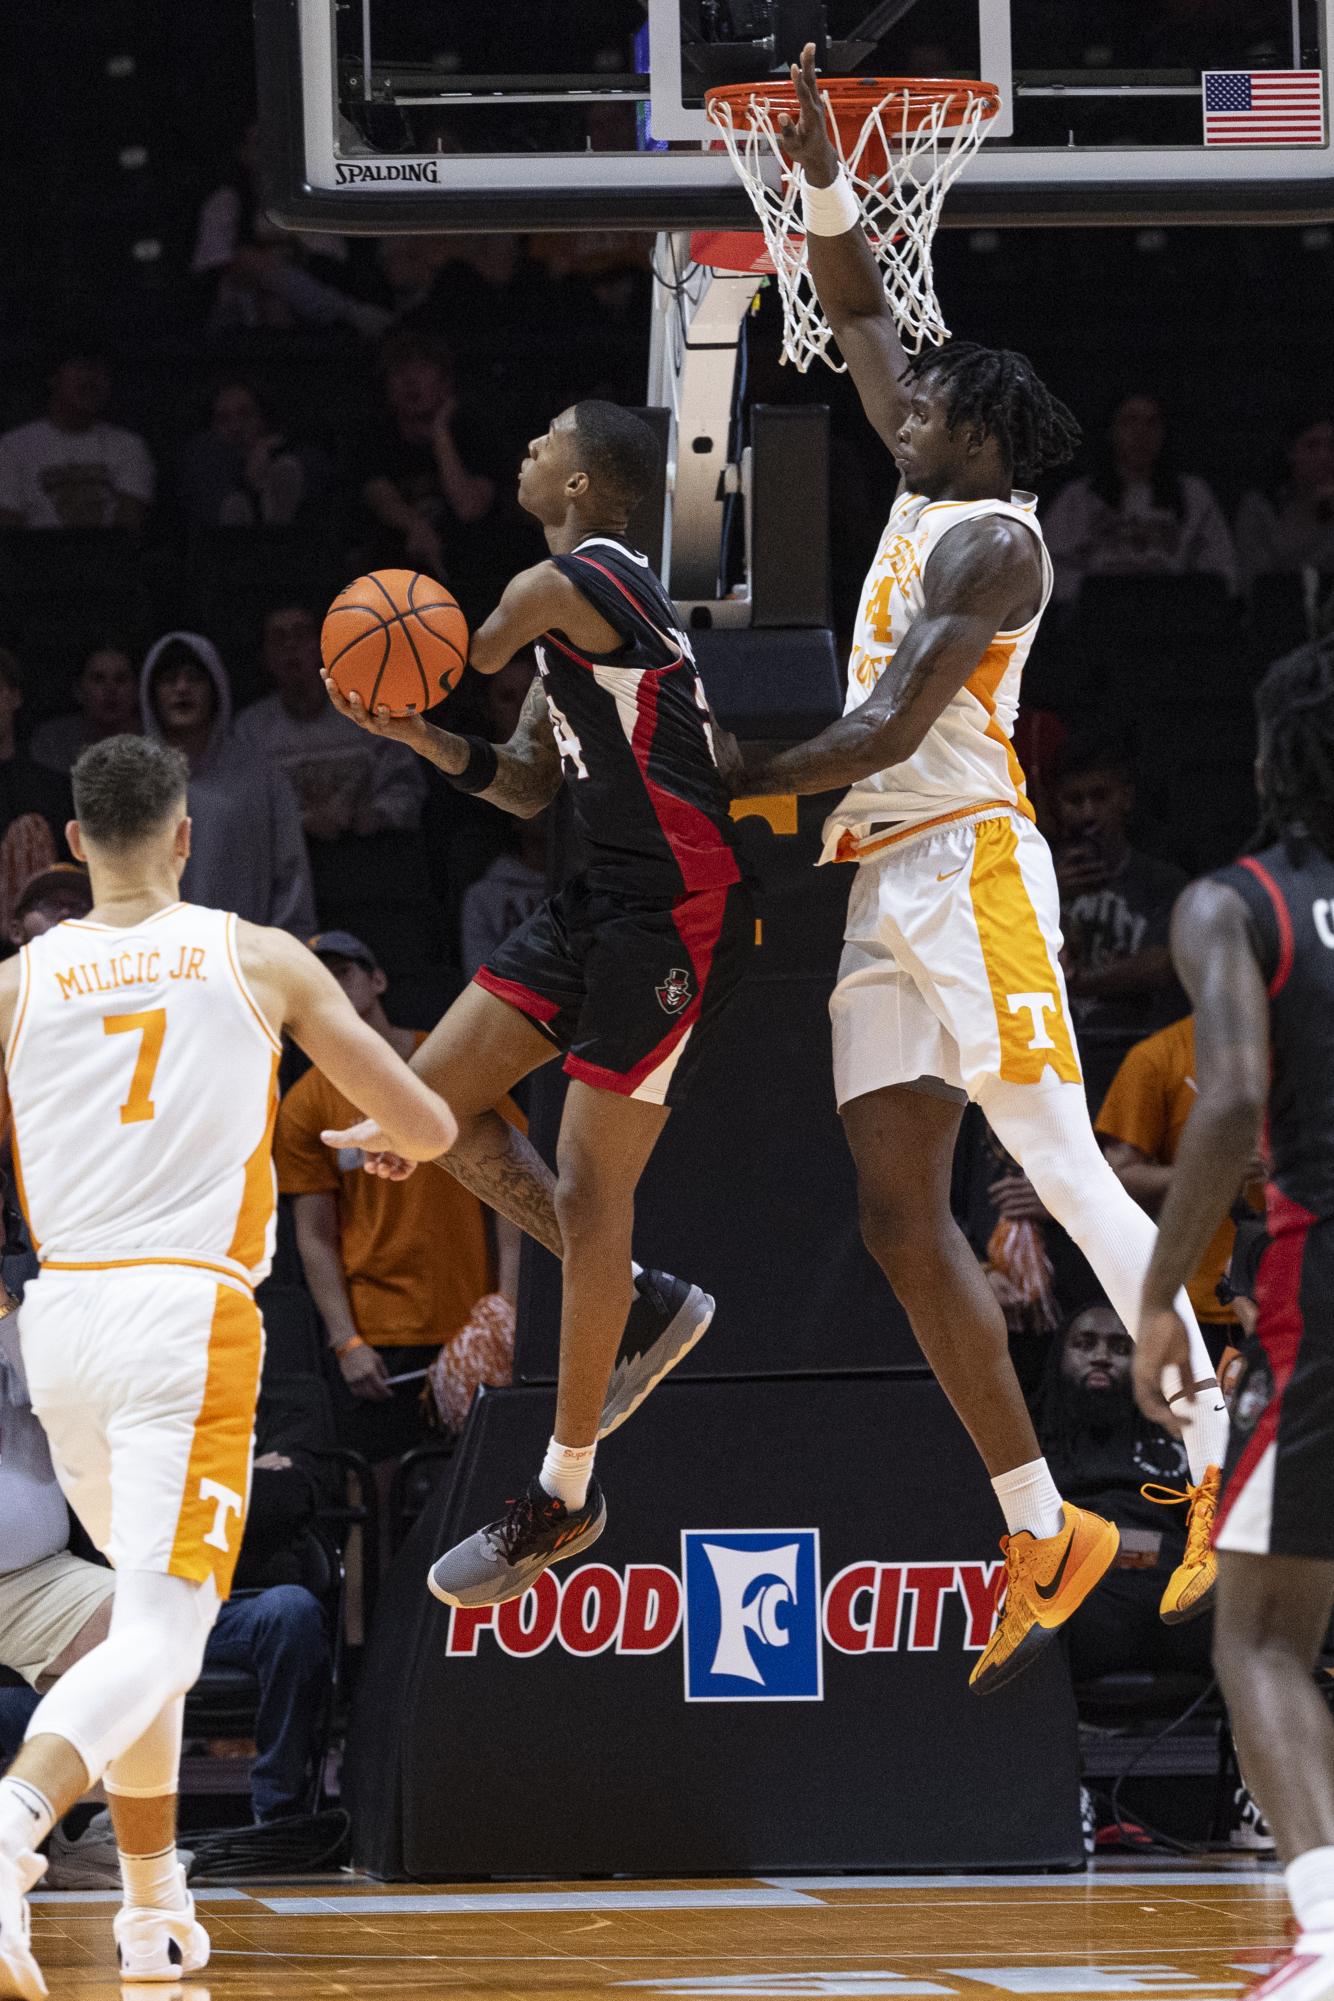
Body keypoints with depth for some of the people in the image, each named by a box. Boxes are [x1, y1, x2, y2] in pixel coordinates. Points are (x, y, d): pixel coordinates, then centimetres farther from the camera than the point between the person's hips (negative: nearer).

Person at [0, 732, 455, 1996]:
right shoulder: (260, 962, 5)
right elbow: (430, 1131, 9)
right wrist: (383, 1141, 32)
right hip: (189, 1317, -4)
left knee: (145, 1597, 25)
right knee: (159, 1638, -10)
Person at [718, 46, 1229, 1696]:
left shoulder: (991, 539, -8)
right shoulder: (925, 495, 17)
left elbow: (888, 729, -16)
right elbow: (858, 321, 26)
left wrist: (728, 782, -11)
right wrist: (818, 172, 16)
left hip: (969, 865, -9)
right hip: (885, 888, 9)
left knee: (1062, 1171, -14)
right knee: (897, 1213, 0)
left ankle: (1215, 1466, -15)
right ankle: (1041, 1537, -1)